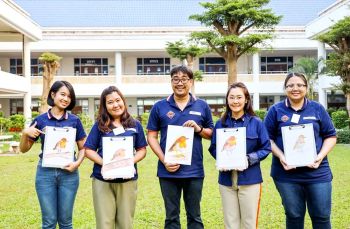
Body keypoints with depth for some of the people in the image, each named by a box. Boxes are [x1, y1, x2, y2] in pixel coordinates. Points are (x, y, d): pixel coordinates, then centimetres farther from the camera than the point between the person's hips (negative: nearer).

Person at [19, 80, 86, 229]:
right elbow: (24, 149, 7)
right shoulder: (40, 120, 1)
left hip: (68, 173, 0)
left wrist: (77, 162, -11)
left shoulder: (74, 120, 1)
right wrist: (25, 133, -11)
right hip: (45, 172, 0)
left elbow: (83, 147, 7)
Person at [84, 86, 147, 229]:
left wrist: (131, 162, -13)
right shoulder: (99, 125, 2)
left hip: (127, 180, 1)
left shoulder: (135, 125, 5)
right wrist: (103, 163, -17)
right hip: (102, 180, -1)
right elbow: (89, 150, 0)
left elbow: (142, 150, 7)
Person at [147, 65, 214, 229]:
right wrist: (164, 161, -11)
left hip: (194, 171, 1)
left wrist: (199, 129, -12)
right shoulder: (159, 107, 1)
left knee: (194, 215, 12)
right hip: (168, 171, 0)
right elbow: (151, 136, 1)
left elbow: (212, 134, 9)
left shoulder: (202, 106, 4)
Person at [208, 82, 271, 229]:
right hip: (226, 180, 2)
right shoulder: (220, 124, 4)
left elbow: (266, 148, -1)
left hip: (249, 179, -2)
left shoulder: (256, 123, -3)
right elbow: (213, 148, 8)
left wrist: (249, 159, -16)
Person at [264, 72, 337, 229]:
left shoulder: (317, 109, 6)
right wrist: (280, 156, -13)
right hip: (286, 173, -1)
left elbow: (330, 136, 8)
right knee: (294, 216, 11)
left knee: (321, 215, 7)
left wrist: (321, 156, -8)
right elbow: (268, 138, 2)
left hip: (317, 172, 1)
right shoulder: (276, 110, 3)